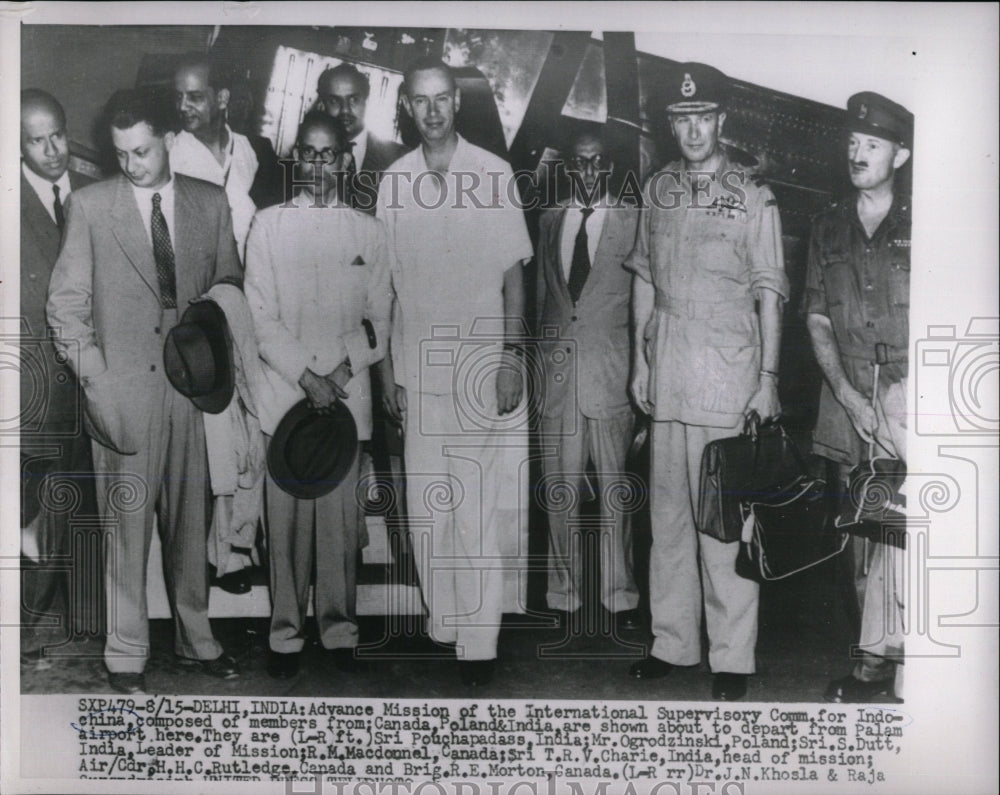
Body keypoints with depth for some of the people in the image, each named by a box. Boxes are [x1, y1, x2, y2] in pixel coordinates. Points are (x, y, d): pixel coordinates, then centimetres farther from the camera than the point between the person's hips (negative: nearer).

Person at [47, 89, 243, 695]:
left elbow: (229, 283, 14)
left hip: (193, 382, 2)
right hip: (124, 388, -2)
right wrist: (93, 373, -7)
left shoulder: (211, 202, 9)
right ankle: (127, 654, 16)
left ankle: (196, 638, 24)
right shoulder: (90, 206, 3)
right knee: (128, 523, 3)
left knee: (191, 519, 9)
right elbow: (66, 301, 3)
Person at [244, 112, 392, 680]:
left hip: (348, 393, 1)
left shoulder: (368, 231, 11)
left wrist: (345, 368, -6)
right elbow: (261, 316, 1)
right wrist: (305, 376, -9)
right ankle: (287, 633, 13)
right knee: (287, 519, 1)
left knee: (342, 517, 3)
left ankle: (340, 628, 16)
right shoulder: (268, 225, 7)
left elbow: (380, 318, 9)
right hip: (286, 393, -1)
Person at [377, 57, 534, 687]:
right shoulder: (394, 180, 7)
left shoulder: (495, 172, 1)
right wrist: (387, 367, 8)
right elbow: (386, 280, 10)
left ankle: (480, 639, 7)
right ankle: (446, 621, 21)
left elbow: (513, 272, 1)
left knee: (482, 504, -2)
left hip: (484, 362, -2)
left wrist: (512, 355, -7)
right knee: (429, 501, 6)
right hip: (420, 365, 3)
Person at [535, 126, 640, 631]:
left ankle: (620, 596, 14)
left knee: (614, 488, 2)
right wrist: (543, 352, 10)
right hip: (558, 375, 3)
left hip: (611, 375, -3)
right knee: (559, 489, 5)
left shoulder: (632, 221, 4)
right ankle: (564, 594, 17)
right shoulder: (549, 222, 15)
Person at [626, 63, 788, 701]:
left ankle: (733, 656, 11)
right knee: (668, 510, 11)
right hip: (667, 370, 5)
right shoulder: (658, 190, 11)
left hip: (729, 371, -5)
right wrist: (640, 359, 12)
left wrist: (768, 378, -7)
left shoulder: (752, 197, -2)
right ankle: (673, 642, 24)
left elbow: (769, 295, -2)